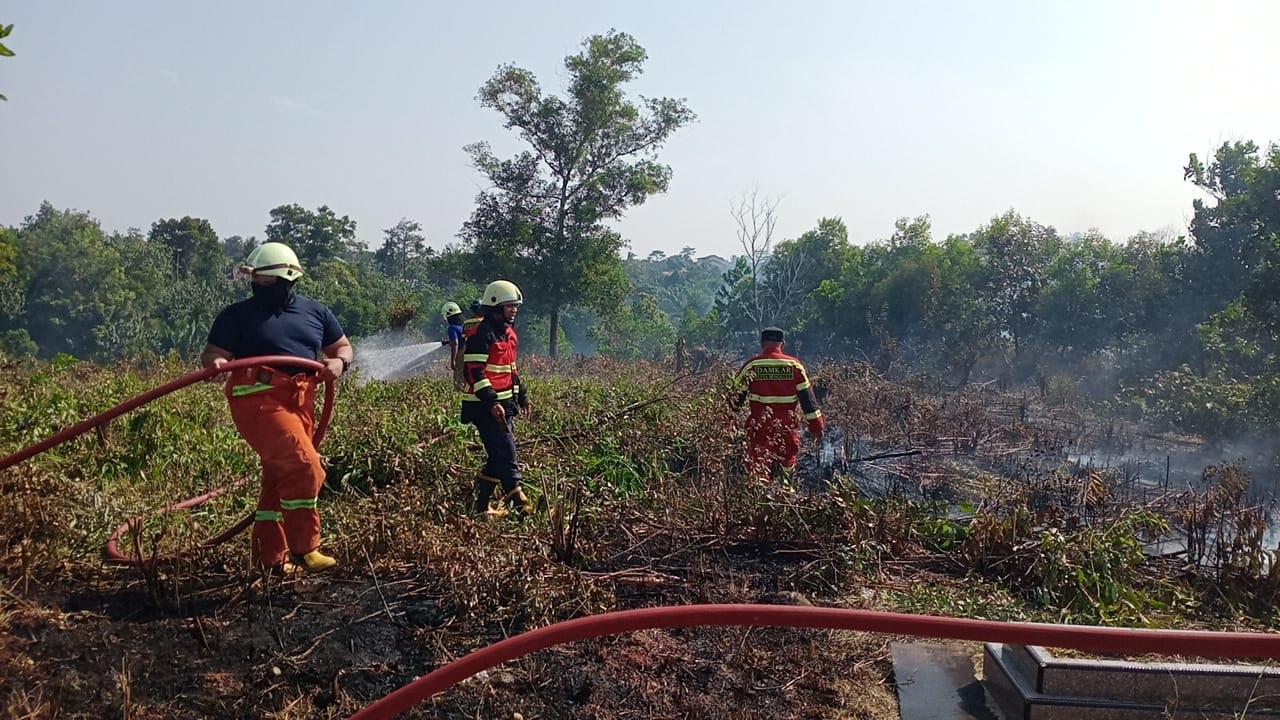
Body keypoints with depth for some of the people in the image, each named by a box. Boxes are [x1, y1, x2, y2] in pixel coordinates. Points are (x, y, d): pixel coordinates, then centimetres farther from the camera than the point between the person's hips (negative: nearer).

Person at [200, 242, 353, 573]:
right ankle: (303, 550, -7)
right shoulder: (237, 315, 4)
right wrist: (215, 362, -23)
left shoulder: (315, 312, 15)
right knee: (304, 467, -19)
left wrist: (339, 362, -1)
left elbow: (345, 347, 22)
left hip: (300, 404, 6)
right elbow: (211, 354, 1)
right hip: (258, 400, -6)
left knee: (280, 478, 11)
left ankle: (270, 556, 22)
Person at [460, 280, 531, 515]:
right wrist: (491, 402, -28)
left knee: (498, 456, 11)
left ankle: (482, 505, 20)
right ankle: (519, 504, -10)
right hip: (485, 407, -10)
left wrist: (522, 396, 22)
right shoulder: (482, 335, -15)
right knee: (505, 453, -11)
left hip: (505, 404, 10)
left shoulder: (509, 333, 16)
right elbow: (474, 372, -21)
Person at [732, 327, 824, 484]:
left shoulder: (751, 365, -3)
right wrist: (816, 423, 6)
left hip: (759, 426, -1)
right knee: (787, 462, 20)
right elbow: (806, 395, -1)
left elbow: (736, 394, 0)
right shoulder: (794, 365, -2)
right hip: (786, 426, 1)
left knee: (758, 466, 2)